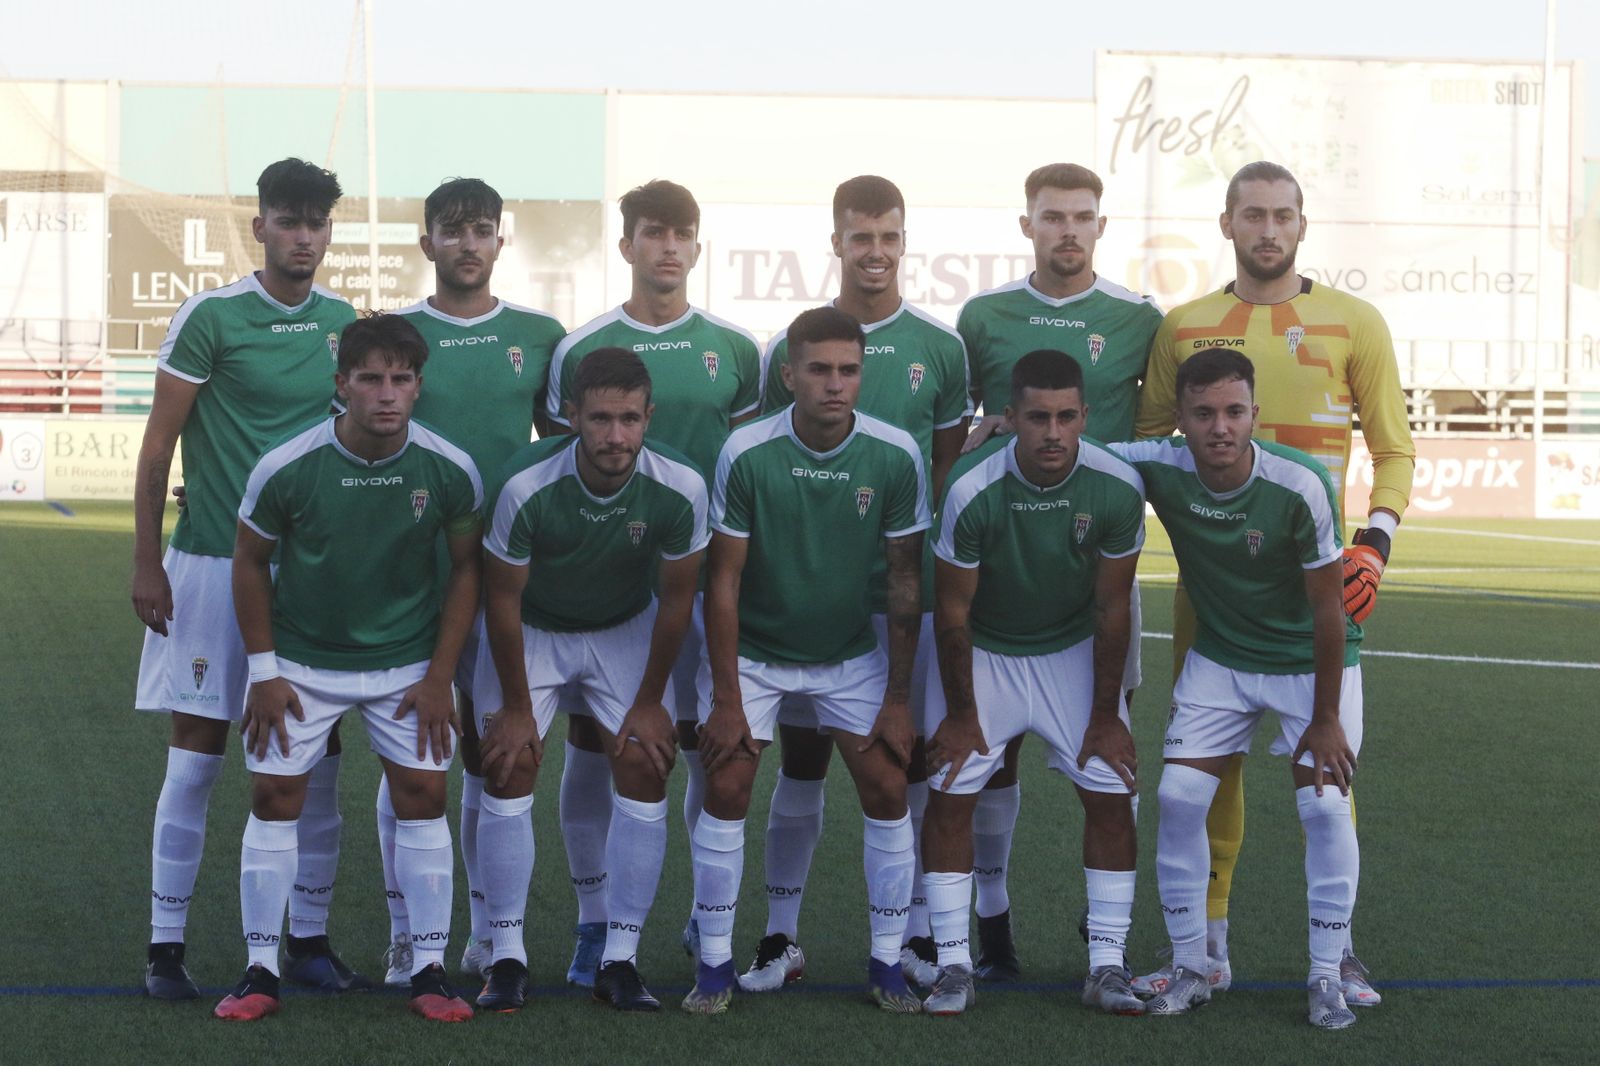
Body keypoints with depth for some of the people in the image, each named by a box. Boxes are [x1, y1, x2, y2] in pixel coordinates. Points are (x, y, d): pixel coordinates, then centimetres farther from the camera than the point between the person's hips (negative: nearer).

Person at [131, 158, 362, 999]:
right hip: (214, 561, -4)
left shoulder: (342, 322, 7)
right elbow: (158, 446, -5)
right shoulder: (210, 317, -7)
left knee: (319, 757, 5)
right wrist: (147, 563, -8)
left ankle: (309, 938, 17)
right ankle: (165, 946, 8)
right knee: (196, 755, -1)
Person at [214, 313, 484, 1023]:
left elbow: (468, 566, -2)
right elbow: (250, 561, -4)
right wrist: (262, 669, -4)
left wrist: (439, 676, -5)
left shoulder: (451, 470, -16)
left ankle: (430, 970, 6)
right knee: (274, 796, -2)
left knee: (422, 793, -4)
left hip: (407, 660, 1)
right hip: (301, 659, 0)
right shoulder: (285, 468, -19)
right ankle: (260, 970, 9)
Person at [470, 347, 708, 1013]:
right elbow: (503, 595, -17)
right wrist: (515, 705, -10)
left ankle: (620, 960, 1)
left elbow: (677, 595, -10)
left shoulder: (680, 488, -27)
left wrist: (649, 702, -4)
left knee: (644, 772, -7)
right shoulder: (526, 485, -32)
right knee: (509, 771, -10)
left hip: (627, 629, 1)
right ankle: (507, 959, 0)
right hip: (531, 628, -1)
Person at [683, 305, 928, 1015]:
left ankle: (887, 963, 8)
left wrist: (898, 697, -6)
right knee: (725, 791, -10)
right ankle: (715, 963, 4)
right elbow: (723, 580, -14)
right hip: (752, 650, -1)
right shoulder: (747, 453, -20)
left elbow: (905, 579, -6)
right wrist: (726, 699, -14)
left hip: (852, 654, 2)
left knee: (888, 791, -6)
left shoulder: (896, 457, -15)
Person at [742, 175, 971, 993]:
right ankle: (780, 932, 13)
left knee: (910, 757, 6)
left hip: (910, 587, 0)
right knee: (801, 757, 4)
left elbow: (951, 461, 10)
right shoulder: (790, 346, 2)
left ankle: (915, 928, 17)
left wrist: (930, 549, 1)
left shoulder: (939, 347, 4)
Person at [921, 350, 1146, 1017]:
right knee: (950, 797, -7)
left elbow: (1112, 607, -11)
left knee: (1111, 797, -5)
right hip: (982, 650, -1)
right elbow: (953, 611, -15)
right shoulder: (972, 490, -28)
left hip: (1074, 650, 1)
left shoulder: (1117, 489, -23)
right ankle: (954, 965, 4)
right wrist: (961, 714, -8)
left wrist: (1106, 716, -6)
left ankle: (1107, 965, 4)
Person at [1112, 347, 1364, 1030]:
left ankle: (1326, 975, 4)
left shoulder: (1300, 487, -29)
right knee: (1179, 798, -5)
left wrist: (1326, 719, -15)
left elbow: (1327, 608, -20)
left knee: (1325, 806, -11)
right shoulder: (1159, 468, -20)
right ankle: (1189, 968, 10)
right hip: (1218, 659, 3)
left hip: (1312, 661, -3)